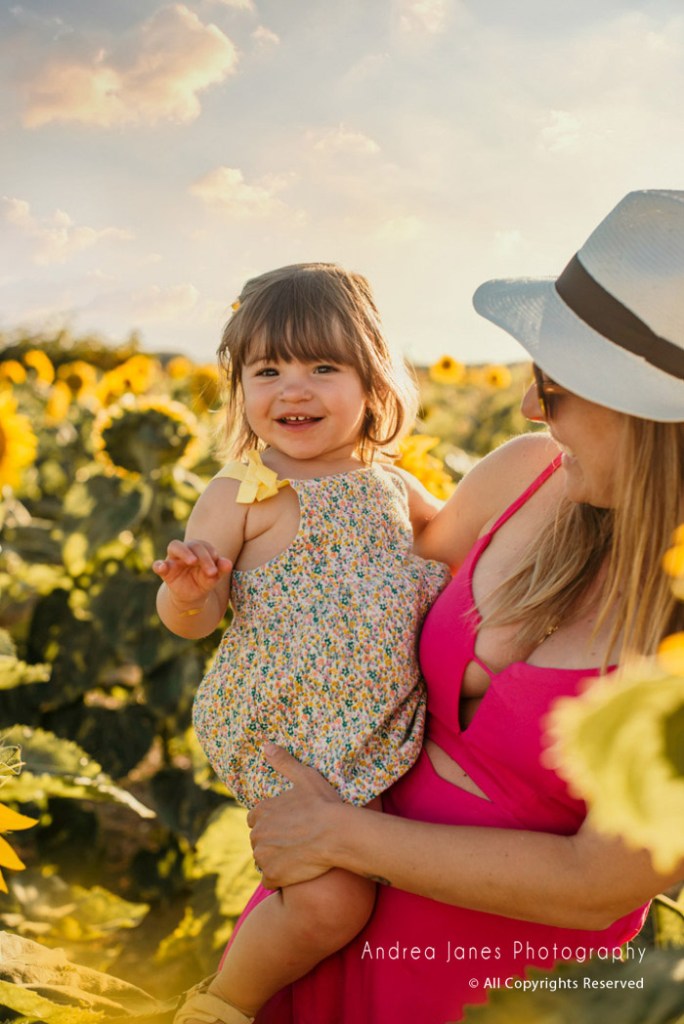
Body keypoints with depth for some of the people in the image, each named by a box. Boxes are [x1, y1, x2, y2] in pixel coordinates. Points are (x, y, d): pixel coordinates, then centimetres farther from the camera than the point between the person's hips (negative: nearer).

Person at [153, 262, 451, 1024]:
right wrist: (186, 587, -32)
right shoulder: (241, 496, -10)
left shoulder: (390, 485, 6)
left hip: (389, 729, 6)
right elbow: (191, 620, -12)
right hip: (290, 737, -6)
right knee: (333, 901, -15)